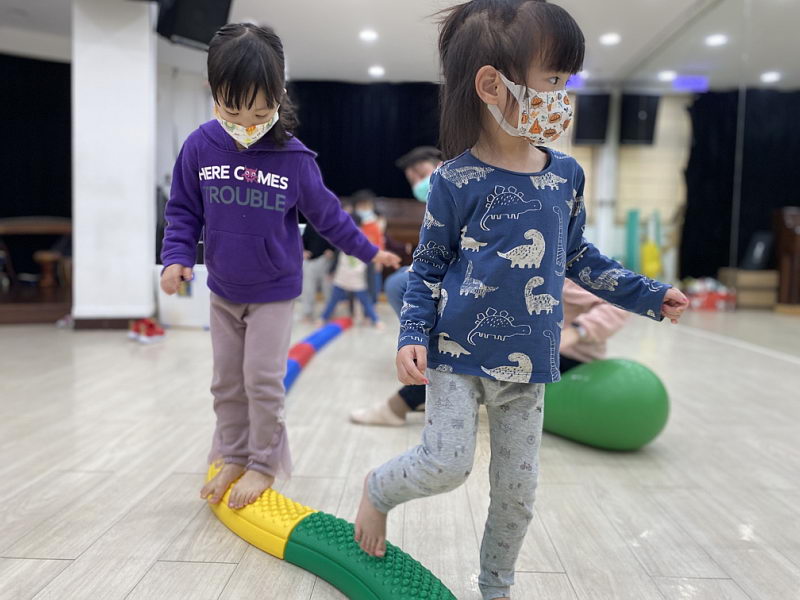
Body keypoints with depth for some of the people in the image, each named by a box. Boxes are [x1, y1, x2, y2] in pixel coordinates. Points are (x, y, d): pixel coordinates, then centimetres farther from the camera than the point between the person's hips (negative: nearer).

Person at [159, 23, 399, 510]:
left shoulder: (294, 158, -16)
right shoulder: (200, 147, -10)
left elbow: (327, 213, -3)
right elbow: (183, 211, 1)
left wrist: (369, 252, 3)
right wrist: (177, 258, -13)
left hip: (274, 291, -3)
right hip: (223, 290, 4)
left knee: (263, 380, 1)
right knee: (227, 382, 14)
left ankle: (264, 464, 21)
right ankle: (233, 457, 32)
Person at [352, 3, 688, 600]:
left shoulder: (566, 175, 2)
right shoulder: (457, 182, -11)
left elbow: (577, 256, 14)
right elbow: (427, 268, -2)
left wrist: (648, 294, 13)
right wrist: (413, 335, -13)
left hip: (528, 363, 5)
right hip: (459, 354, -4)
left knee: (517, 491, 12)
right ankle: (377, 490, 25)